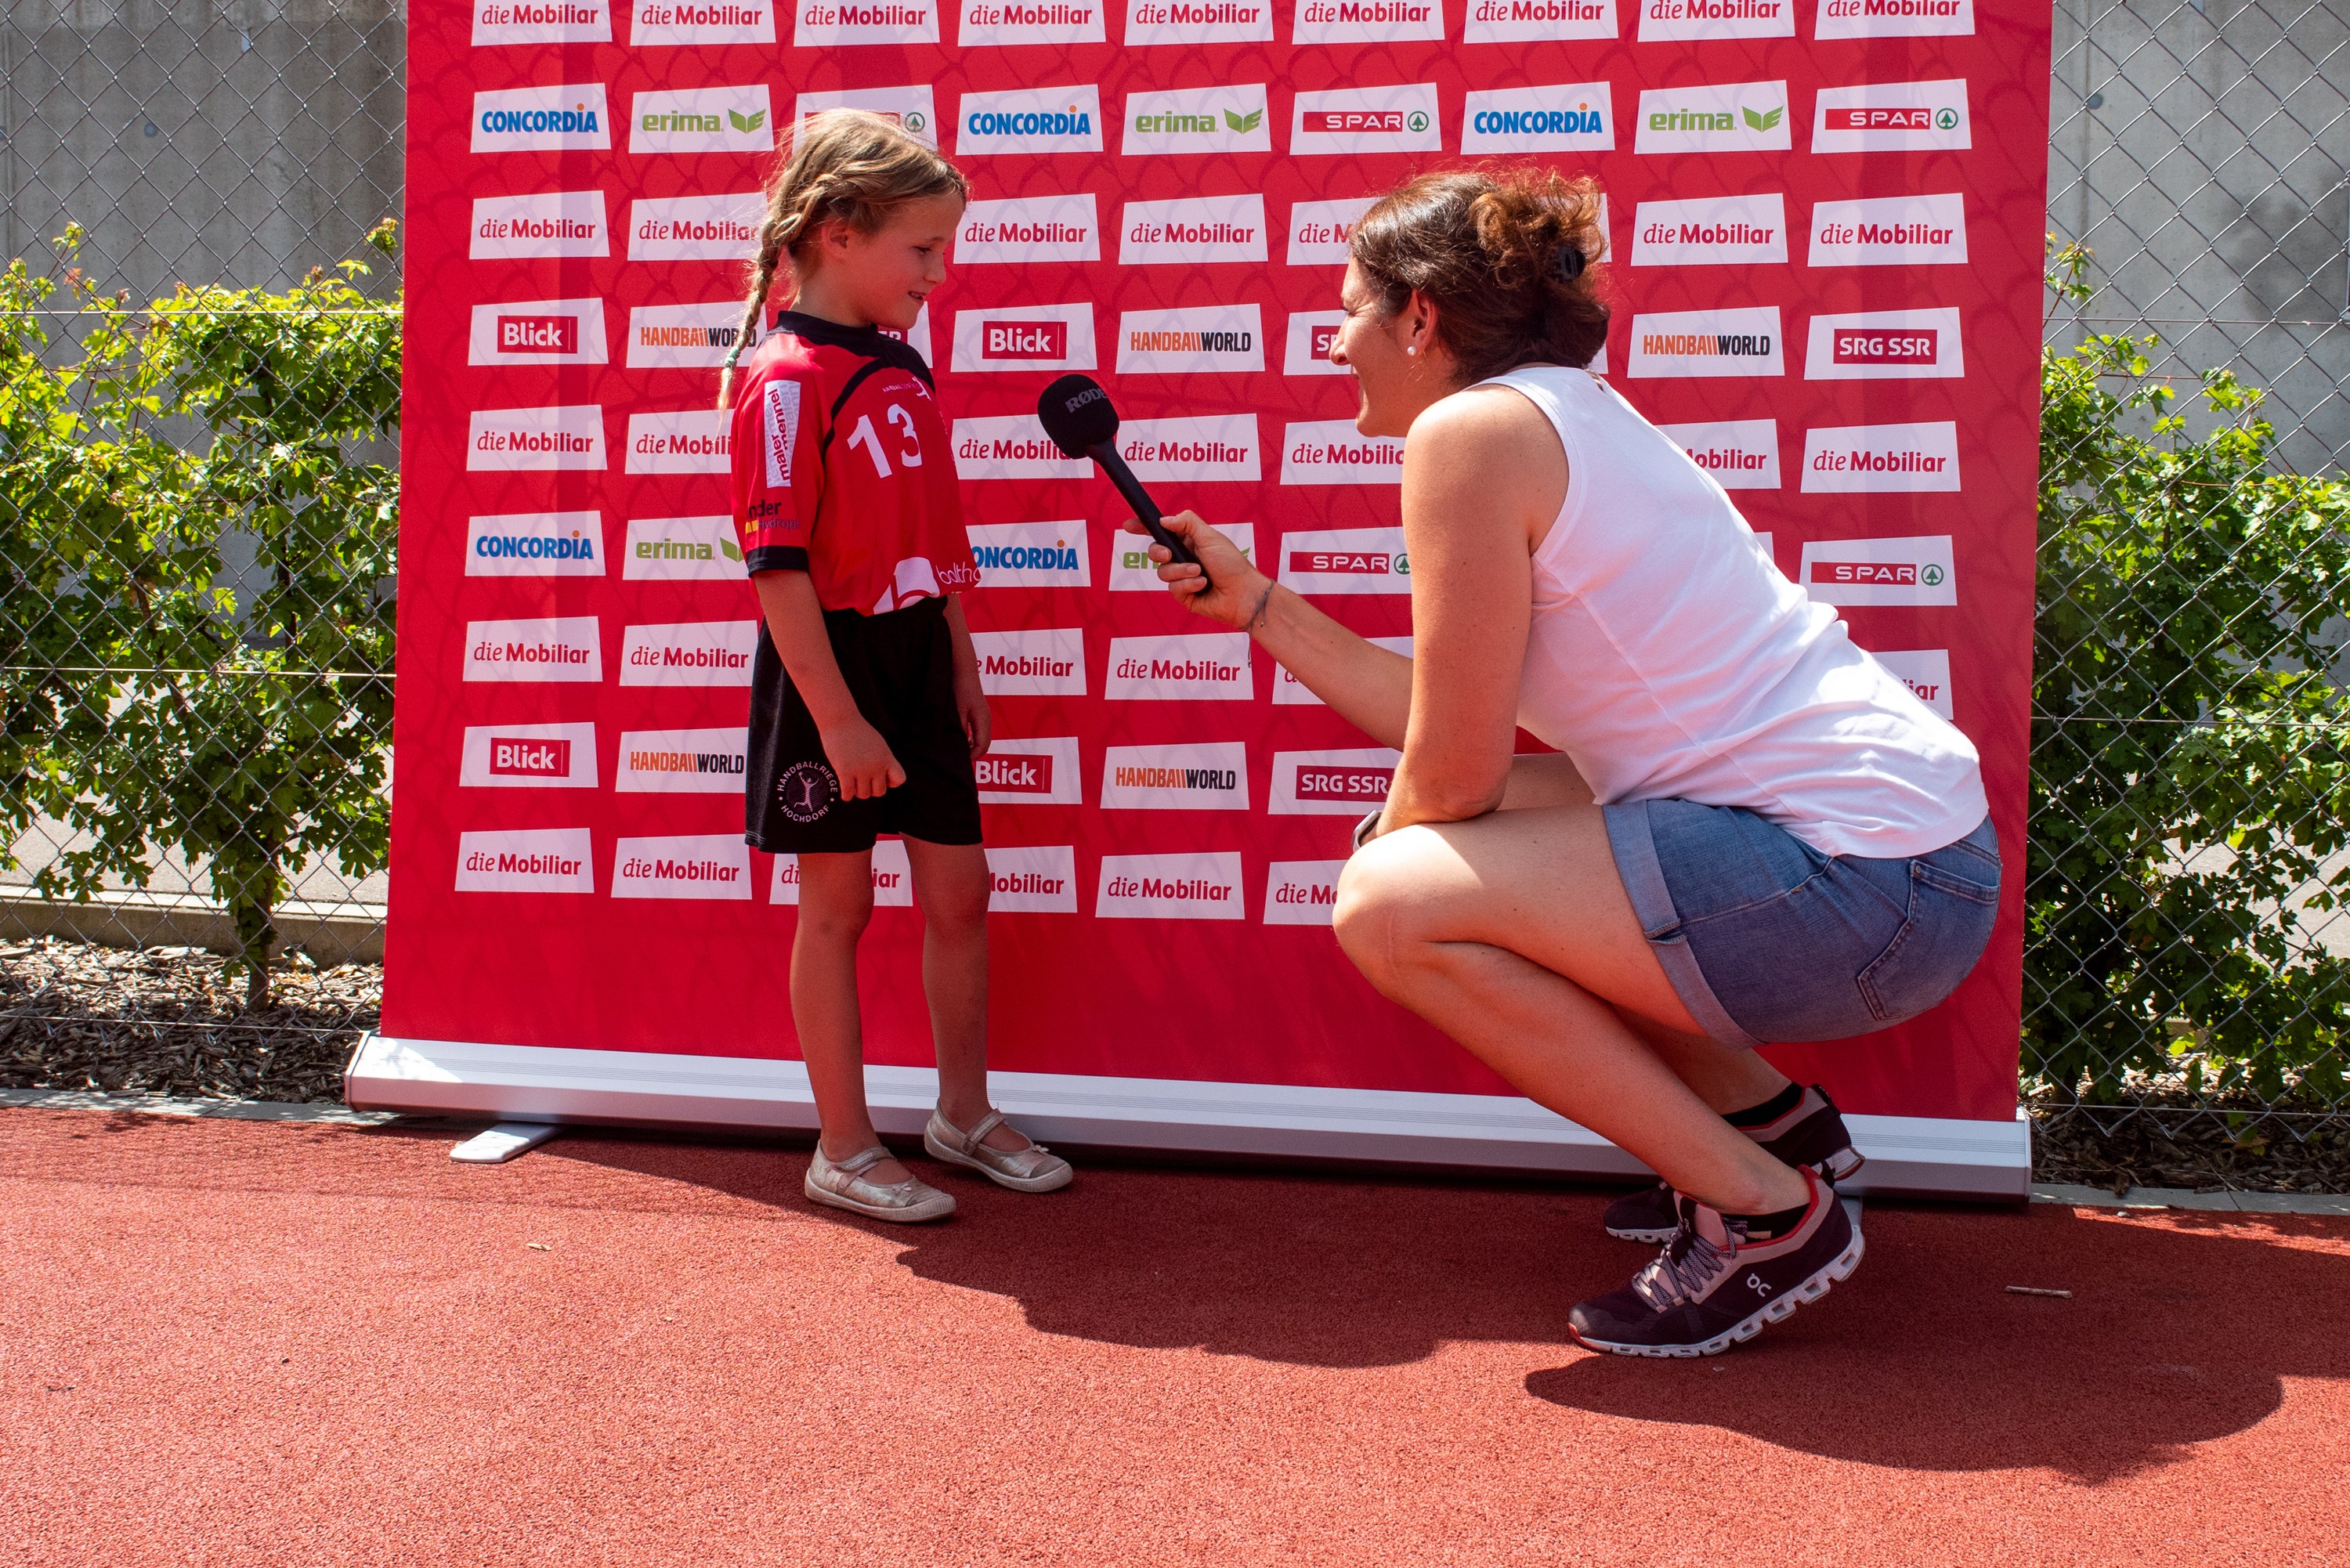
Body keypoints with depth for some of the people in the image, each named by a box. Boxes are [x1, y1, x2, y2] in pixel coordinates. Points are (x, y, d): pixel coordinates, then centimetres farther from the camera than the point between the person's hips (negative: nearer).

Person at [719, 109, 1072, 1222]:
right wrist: (838, 719, -22)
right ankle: (844, 1149, 15)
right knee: (838, 904, 3)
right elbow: (778, 564, -19)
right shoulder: (785, 380, -14)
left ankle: (964, 1113, 28)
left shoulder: (906, 371, 11)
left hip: (919, 660, 8)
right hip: (829, 666, -8)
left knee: (959, 889, 11)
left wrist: (963, 668, 16)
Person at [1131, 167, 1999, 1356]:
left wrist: (1384, 854, 10)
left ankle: (1763, 1213, -4)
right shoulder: (1568, 413, 18)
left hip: (1863, 887, -10)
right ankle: (1770, 1116, 23)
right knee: (1484, 832, 21)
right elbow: (1456, 729, 17)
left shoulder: (1471, 428, -12)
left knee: (1388, 904, -12)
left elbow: (1455, 775, -12)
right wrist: (1253, 602, 22)